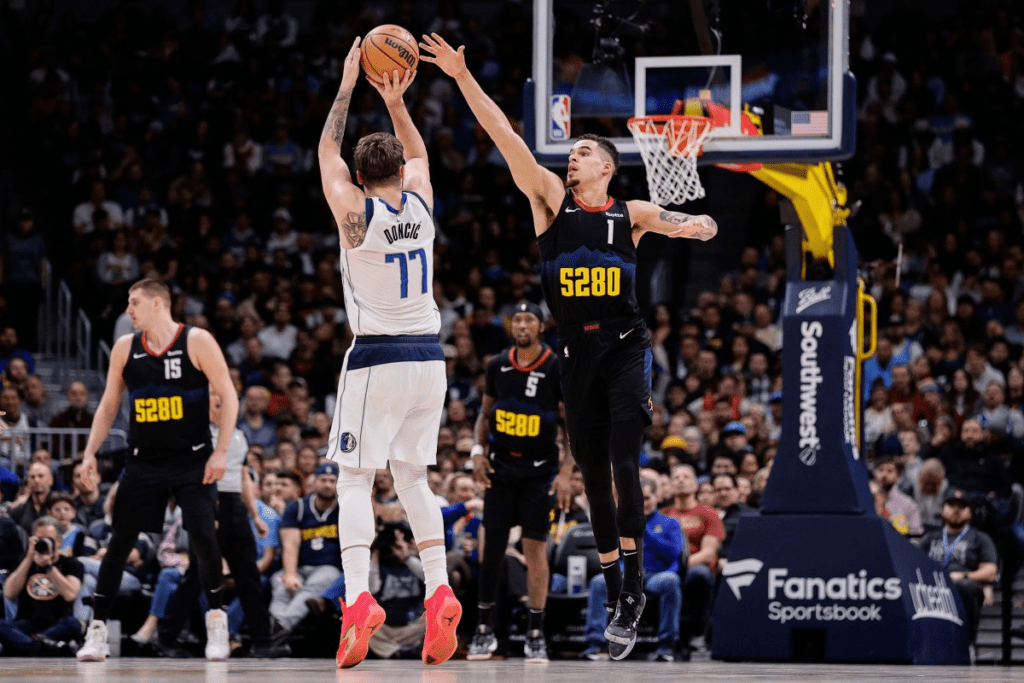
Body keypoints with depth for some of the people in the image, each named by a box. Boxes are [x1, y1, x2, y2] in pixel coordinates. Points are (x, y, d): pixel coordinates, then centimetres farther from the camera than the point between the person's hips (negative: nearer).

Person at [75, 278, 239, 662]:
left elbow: (228, 397, -7)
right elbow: (109, 406, 13)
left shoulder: (197, 342, -7)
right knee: (119, 543, -3)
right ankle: (97, 630, 2)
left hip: (192, 460, -3)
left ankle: (216, 618, 8)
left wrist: (221, 451, -14)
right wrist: (90, 452, 2)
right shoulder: (125, 348, 5)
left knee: (203, 538, -12)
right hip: (144, 462, 3)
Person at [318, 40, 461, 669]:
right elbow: (418, 153, 25)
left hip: (376, 358, -5)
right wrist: (396, 101, 15)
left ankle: (359, 599, -20)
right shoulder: (420, 202, 3)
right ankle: (439, 593, 2)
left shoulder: (355, 210, -7)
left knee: (356, 480, -3)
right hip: (428, 357, 5)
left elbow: (328, 153, 10)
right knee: (413, 475, 15)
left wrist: (348, 88, 15)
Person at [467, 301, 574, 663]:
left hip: (539, 470, -3)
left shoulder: (557, 369, -8)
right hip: (500, 468, 3)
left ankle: (535, 635, 2)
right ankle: (484, 629, 11)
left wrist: (566, 472, -14)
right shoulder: (498, 365, 3)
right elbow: (486, 413, 16)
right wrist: (478, 450, 0)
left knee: (535, 547, -4)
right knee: (492, 545, 1)